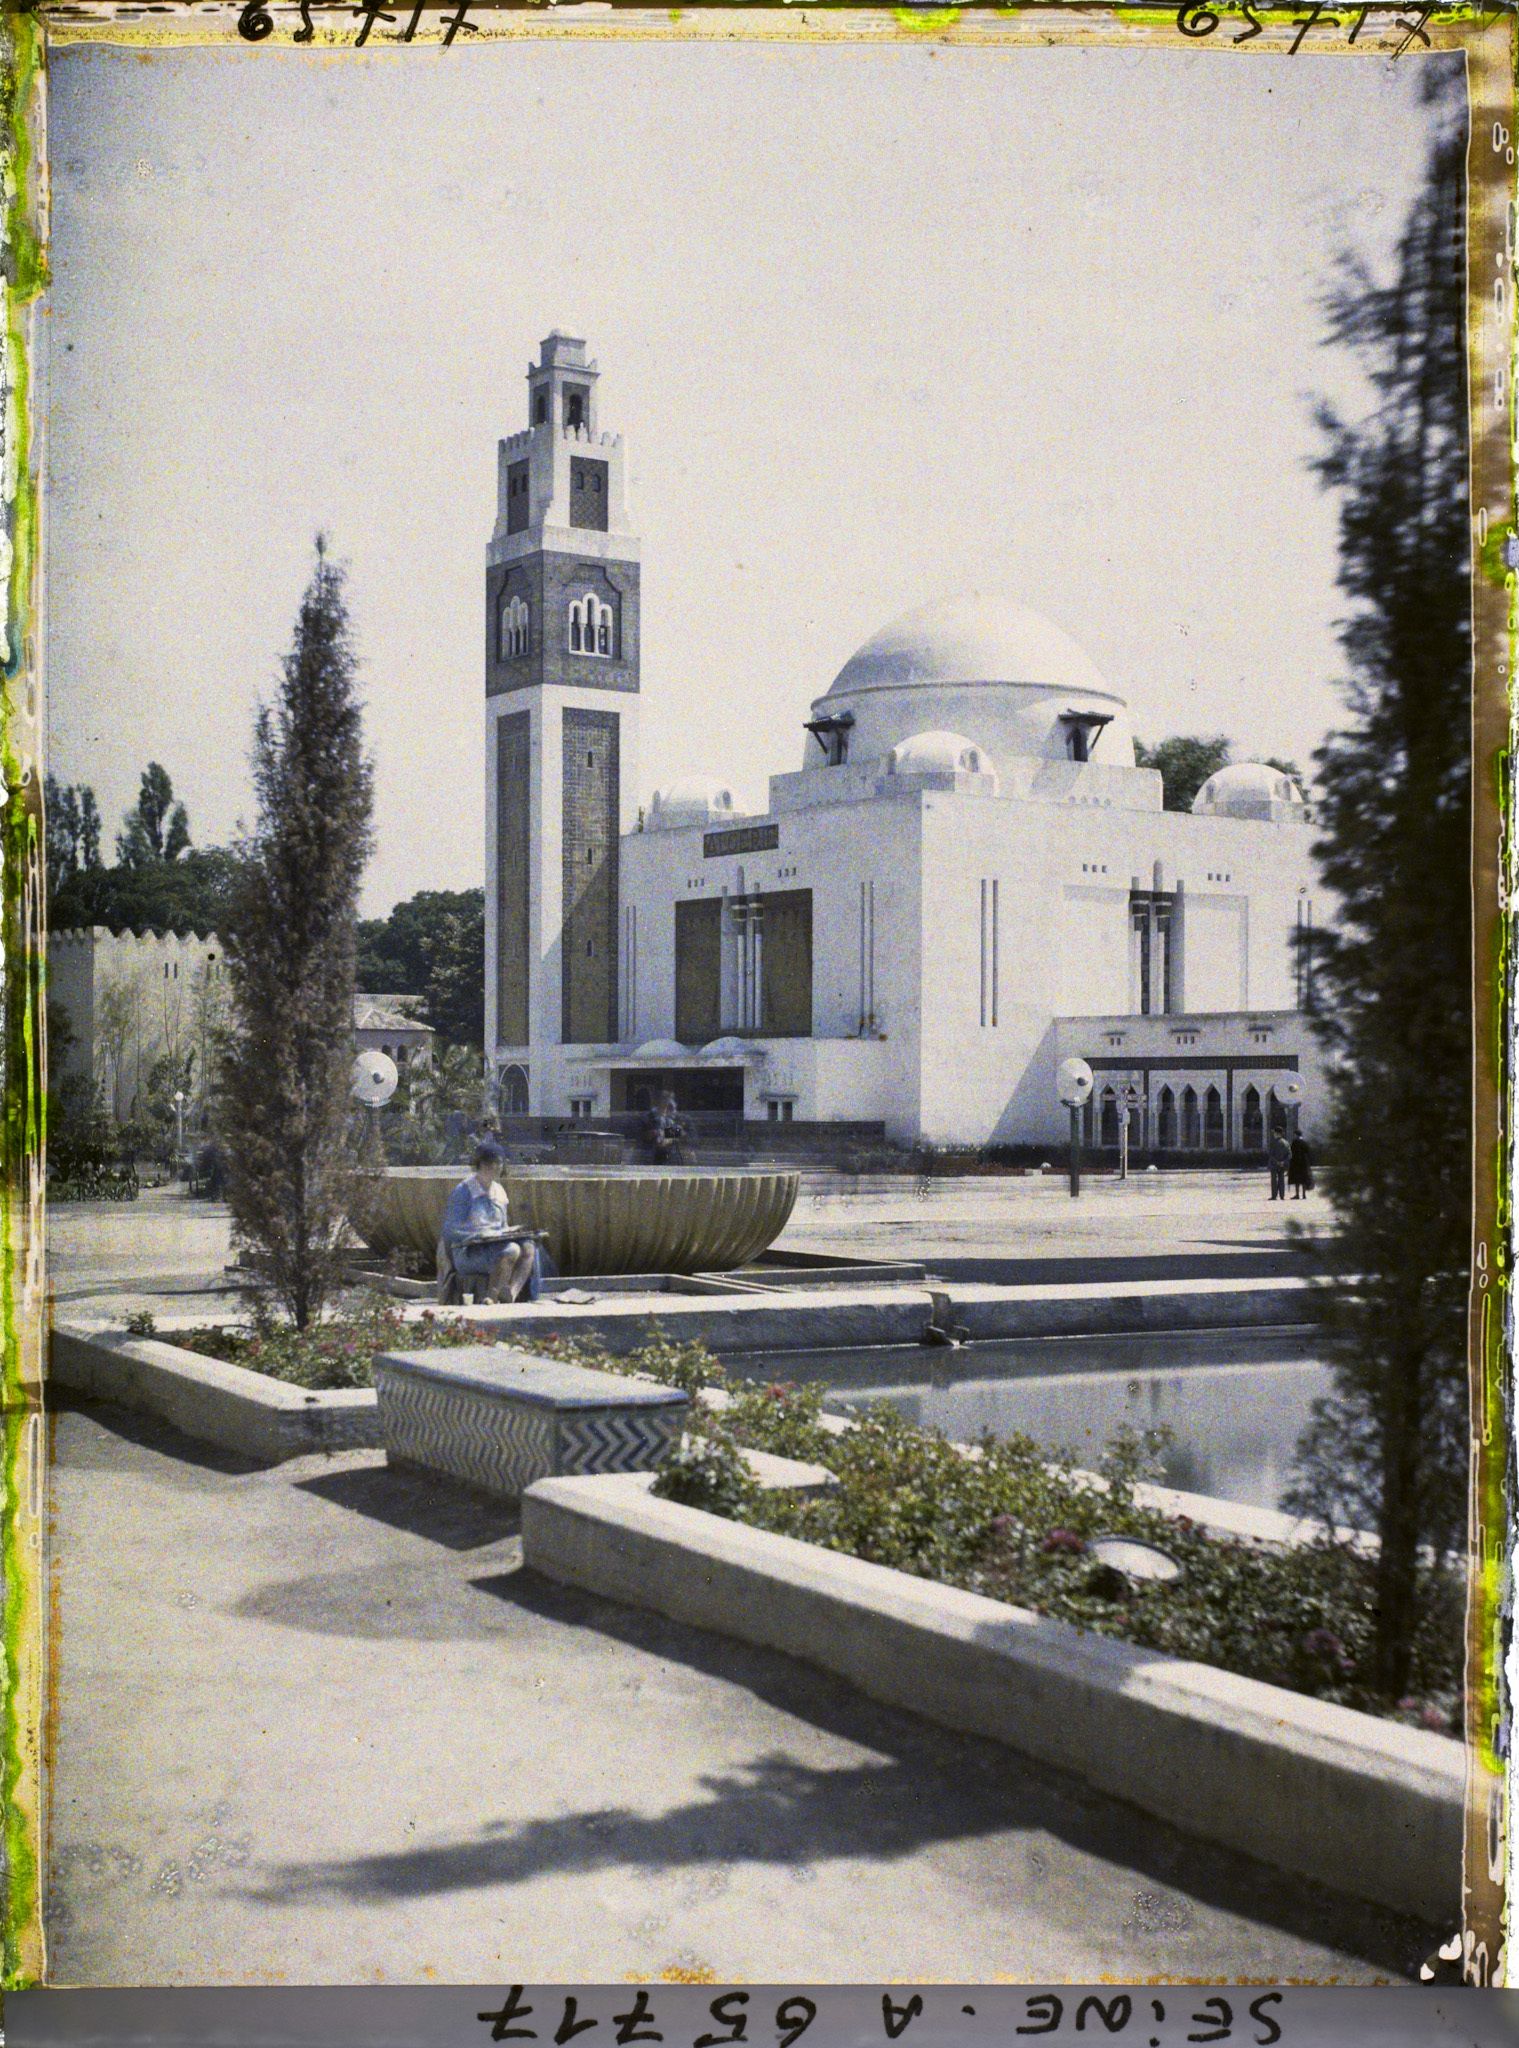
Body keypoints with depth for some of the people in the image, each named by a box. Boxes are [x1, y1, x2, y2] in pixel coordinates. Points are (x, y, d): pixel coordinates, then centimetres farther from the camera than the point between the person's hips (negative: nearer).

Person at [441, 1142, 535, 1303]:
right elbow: (450, 1231, -9)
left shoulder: (499, 1191, 17)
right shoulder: (464, 1191, -4)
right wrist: (481, 1234, -19)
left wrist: (506, 1233, 1)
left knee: (527, 1246, -24)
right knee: (511, 1250, -33)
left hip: (496, 1245, 6)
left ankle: (512, 1293, -45)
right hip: (468, 1253, -6)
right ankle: (492, 1299, -34)